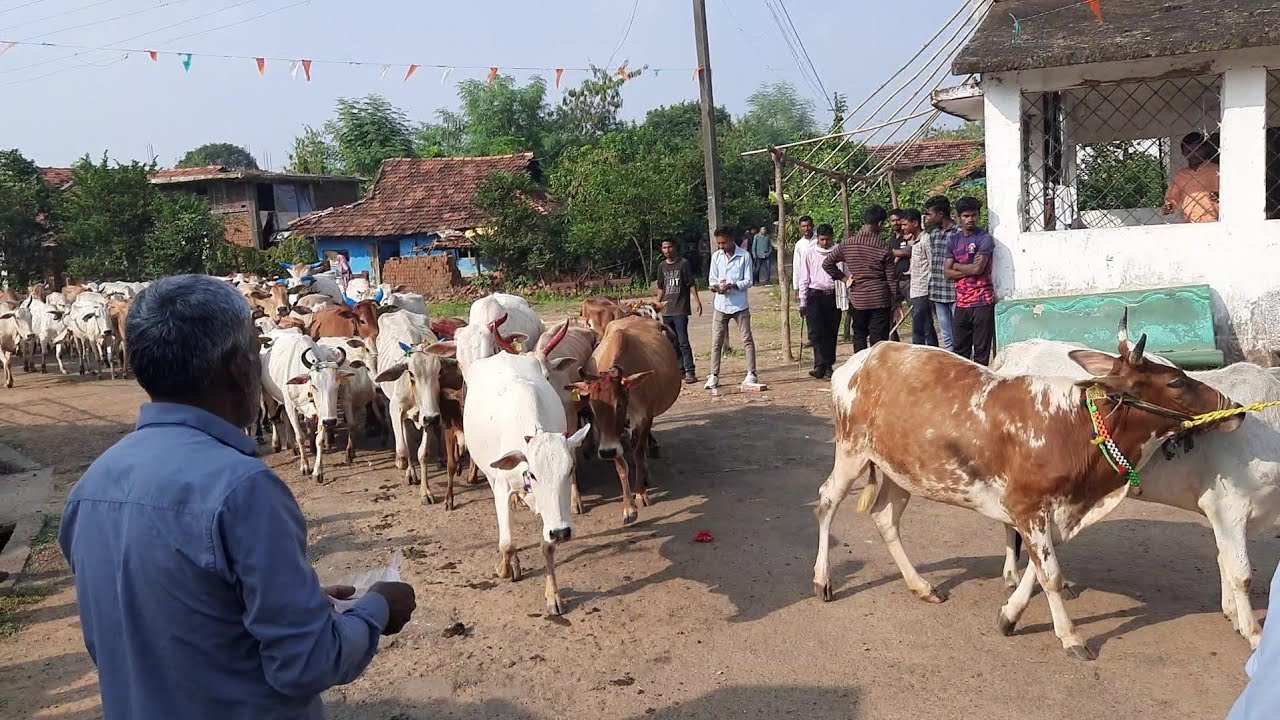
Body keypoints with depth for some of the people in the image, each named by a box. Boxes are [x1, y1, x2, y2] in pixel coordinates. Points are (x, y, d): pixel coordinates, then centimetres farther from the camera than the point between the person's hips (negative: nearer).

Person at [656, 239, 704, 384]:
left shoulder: (683, 263, -3)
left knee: (683, 342, -12)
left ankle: (690, 372, -11)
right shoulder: (662, 266, 13)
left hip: (681, 309, -6)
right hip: (667, 311, 6)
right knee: (673, 343, 9)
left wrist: (697, 301, -14)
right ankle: (680, 370, 17)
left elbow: (691, 284, -5)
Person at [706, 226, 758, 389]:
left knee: (747, 339, 3)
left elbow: (748, 281, -6)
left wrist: (732, 285, -21)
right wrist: (715, 286, -14)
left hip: (740, 304, -3)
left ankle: (751, 374, 9)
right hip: (721, 304, 3)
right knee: (716, 342, 2)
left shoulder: (744, 256, -5)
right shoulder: (716, 256, 5)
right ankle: (714, 376, 7)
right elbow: (712, 279, 9)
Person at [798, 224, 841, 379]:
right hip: (815, 296, -1)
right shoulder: (810, 254, 4)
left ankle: (828, 366, 15)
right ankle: (820, 365, -14)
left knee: (831, 332, 6)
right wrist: (803, 302, 4)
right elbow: (804, 279, 7)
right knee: (816, 331, -11)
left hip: (833, 296, 1)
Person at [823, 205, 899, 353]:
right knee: (879, 340, 1)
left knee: (859, 336, 16)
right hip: (880, 300, -3)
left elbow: (827, 264, 5)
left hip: (857, 299, 3)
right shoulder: (883, 247, -9)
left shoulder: (847, 245, -1)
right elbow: (891, 278, -4)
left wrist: (842, 277, 9)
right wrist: (895, 302, 4)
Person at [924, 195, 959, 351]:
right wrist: (930, 292, 14)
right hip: (937, 294, 7)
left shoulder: (959, 233, -10)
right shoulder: (933, 234, 12)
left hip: (955, 293, -7)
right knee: (946, 338, 12)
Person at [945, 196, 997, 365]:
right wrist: (969, 268, -8)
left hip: (982, 302, -5)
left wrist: (956, 265, 1)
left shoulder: (984, 238, -5)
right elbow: (948, 273, 6)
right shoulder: (954, 241, 11)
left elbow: (978, 269, -15)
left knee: (981, 349, 0)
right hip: (961, 302, 5)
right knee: (959, 349, 9)